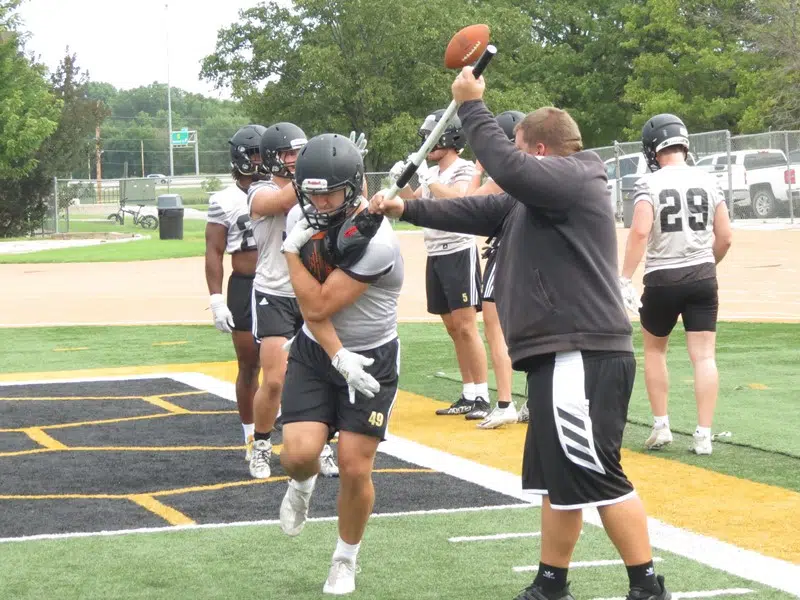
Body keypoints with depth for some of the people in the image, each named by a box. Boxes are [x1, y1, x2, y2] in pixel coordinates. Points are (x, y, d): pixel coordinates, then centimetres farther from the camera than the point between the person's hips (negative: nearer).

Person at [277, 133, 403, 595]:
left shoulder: (373, 243, -27)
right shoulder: (314, 220, -5)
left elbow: (320, 303, -25)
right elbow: (311, 311, -8)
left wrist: (293, 252, -15)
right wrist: (338, 357, -21)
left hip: (371, 360, -4)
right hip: (316, 351, 4)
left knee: (355, 467, -4)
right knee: (299, 454, -13)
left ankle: (346, 561, 19)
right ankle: (303, 484, 25)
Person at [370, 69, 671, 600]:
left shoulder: (572, 176, -9)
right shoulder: (534, 196, 21)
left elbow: (509, 170, -24)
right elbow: (477, 212, 25)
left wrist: (471, 105, -15)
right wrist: (406, 210, 19)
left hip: (583, 358, -11)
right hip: (561, 358, 11)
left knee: (594, 476, -12)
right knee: (557, 477, 15)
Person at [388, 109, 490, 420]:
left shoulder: (463, 169, -9)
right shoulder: (431, 173, 14)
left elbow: (457, 198, -27)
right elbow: (412, 201, 22)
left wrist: (427, 180, -25)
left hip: (459, 252, -8)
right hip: (435, 255, 8)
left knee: (466, 326, -12)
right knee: (452, 328, 10)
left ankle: (482, 397, -11)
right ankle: (468, 396, 15)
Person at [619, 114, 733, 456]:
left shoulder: (649, 184, -8)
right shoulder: (708, 182, 2)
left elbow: (640, 232, -21)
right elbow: (725, 238, 3)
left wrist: (625, 279, -19)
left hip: (662, 278, -2)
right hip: (703, 277, 2)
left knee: (654, 350, 18)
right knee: (703, 356, 3)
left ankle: (661, 427, 16)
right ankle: (703, 436, -2)